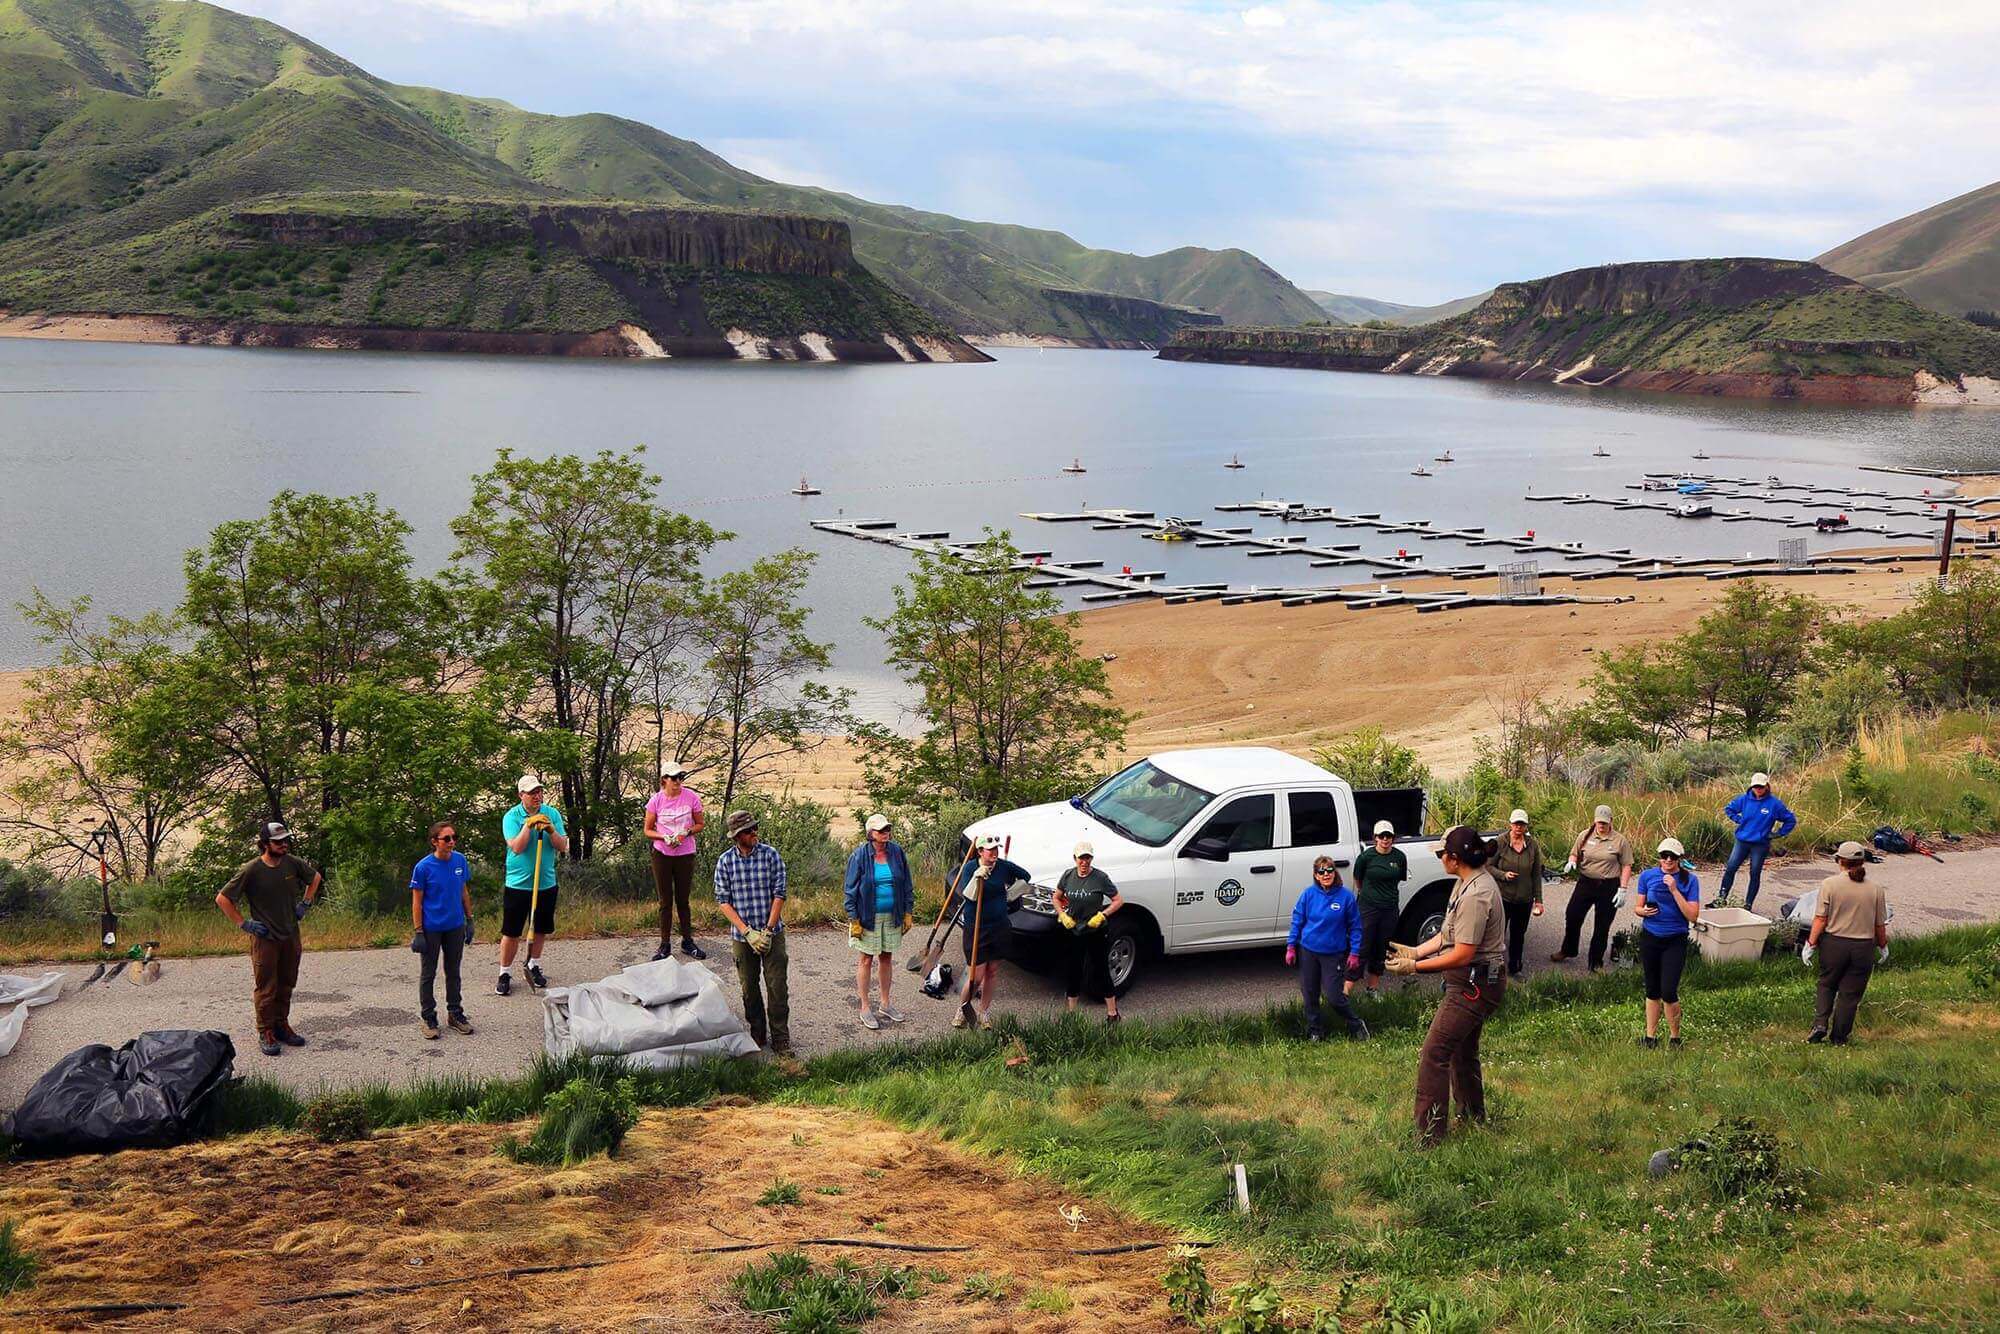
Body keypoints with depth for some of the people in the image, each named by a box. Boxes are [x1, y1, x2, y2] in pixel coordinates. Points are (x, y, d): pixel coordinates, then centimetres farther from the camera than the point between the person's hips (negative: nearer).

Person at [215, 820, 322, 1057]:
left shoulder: (293, 864, -3)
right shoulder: (251, 870, -16)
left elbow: (315, 878, 19)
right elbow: (222, 899, -11)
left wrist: (305, 904, 10)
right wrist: (243, 924, -11)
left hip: (291, 935, 5)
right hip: (265, 938, -5)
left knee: (286, 984, 13)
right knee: (266, 988, 1)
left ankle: (282, 1025, 26)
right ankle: (266, 1033, 9)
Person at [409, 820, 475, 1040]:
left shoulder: (460, 860, -2)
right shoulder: (423, 867, -15)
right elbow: (417, 902, -10)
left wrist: (469, 920, 10)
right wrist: (418, 933, -11)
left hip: (455, 927, 4)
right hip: (431, 929, -4)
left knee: (453, 972, 16)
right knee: (429, 974, 8)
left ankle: (455, 1013, 28)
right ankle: (428, 1018, 19)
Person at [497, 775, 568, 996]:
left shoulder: (552, 814, 0)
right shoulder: (511, 817, -8)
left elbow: (563, 847, -3)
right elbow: (517, 847, -19)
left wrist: (551, 830, -19)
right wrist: (529, 825, -25)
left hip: (546, 883, 3)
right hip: (518, 884, -3)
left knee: (541, 929, 16)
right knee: (511, 932, 1)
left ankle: (533, 965, 36)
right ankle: (505, 974, 14)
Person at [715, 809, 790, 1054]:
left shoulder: (770, 854, -5)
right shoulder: (725, 861, -3)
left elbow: (779, 895, -5)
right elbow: (723, 901, -4)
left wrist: (768, 930, -11)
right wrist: (748, 932, -13)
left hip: (772, 932, -1)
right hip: (741, 936, 1)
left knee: (778, 986, -3)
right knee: (749, 987, 10)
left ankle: (781, 1039, 5)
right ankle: (757, 1033, 27)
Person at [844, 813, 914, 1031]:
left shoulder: (896, 852, -1)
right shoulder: (860, 856, -11)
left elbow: (906, 884, 8)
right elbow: (851, 890, -8)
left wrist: (908, 913, 6)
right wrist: (854, 920, -11)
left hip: (892, 916, 4)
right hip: (868, 917, -4)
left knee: (886, 958, 14)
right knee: (865, 960, 4)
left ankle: (885, 1004, 27)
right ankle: (865, 1008, 13)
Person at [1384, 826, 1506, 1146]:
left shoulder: (1475, 896, -26)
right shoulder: (1469, 882, 7)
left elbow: (1462, 955, -25)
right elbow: (1449, 934, 14)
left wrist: (1414, 967, -19)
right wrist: (1415, 951, 6)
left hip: (1474, 986, -11)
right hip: (1473, 983, 11)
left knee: (1433, 1055, -9)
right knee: (1463, 1053, 24)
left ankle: (1428, 1138, -6)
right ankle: (1474, 1120, 41)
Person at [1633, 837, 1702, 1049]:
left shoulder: (1689, 880, -6)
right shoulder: (1647, 876, 1)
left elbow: (1693, 916, -12)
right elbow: (1637, 907, 7)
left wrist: (1674, 890, -19)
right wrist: (1644, 911, -16)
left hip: (1675, 941, -3)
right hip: (1650, 938, 3)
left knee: (1668, 992, -9)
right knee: (1652, 990, 12)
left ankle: (1675, 1037, 11)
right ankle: (1650, 1036, 23)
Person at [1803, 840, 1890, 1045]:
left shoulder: (1829, 884, -10)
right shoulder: (1875, 889, -3)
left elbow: (1820, 919, -11)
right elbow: (1880, 925, 4)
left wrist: (1810, 944, -2)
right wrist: (1883, 946, 19)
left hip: (1833, 944, -1)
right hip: (1864, 947, 1)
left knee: (1827, 984, 20)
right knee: (1850, 993, 10)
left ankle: (1820, 1024, 5)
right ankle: (1839, 1038, 17)